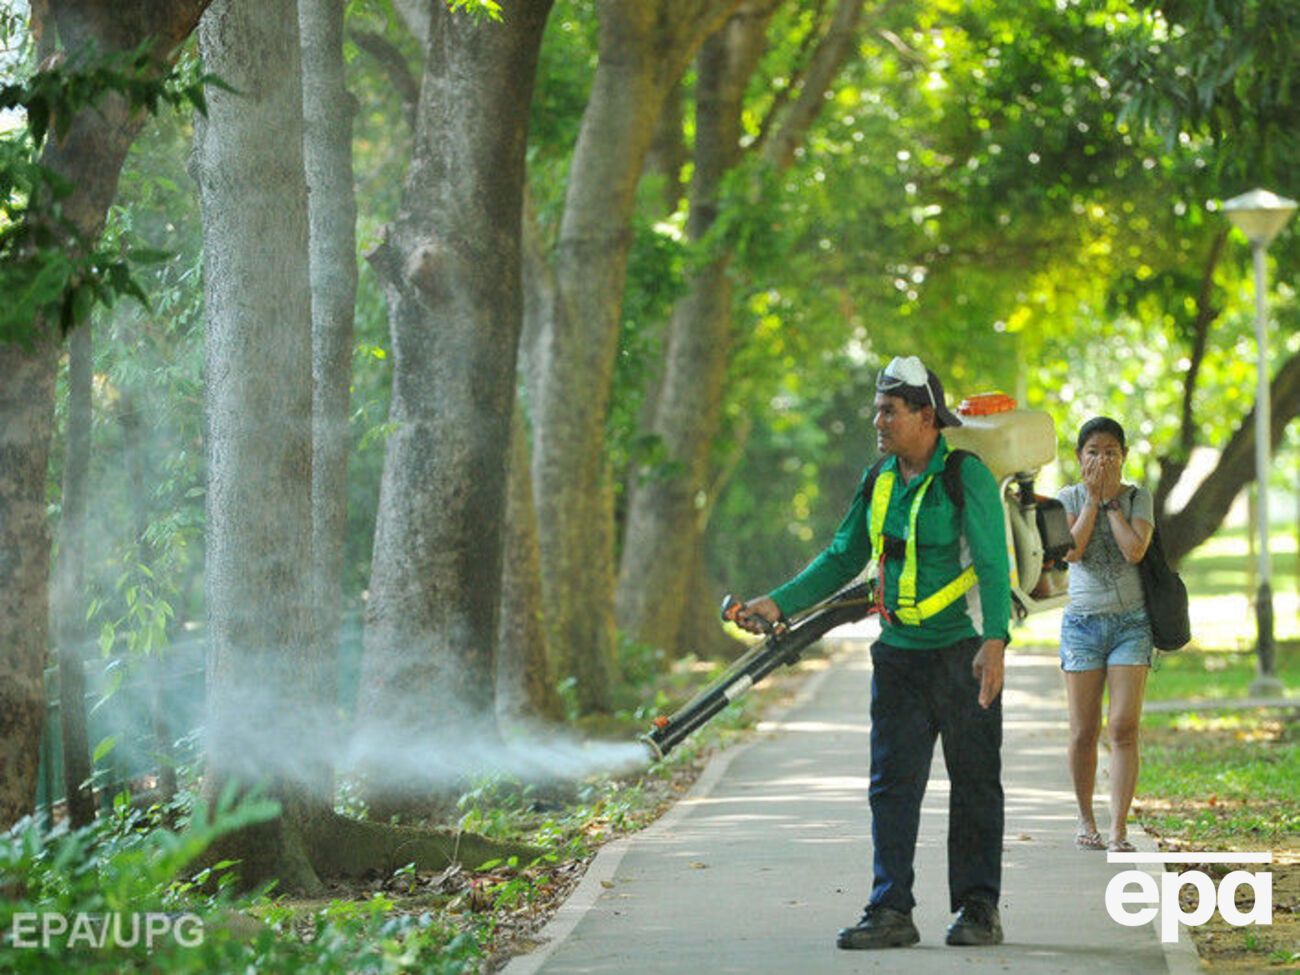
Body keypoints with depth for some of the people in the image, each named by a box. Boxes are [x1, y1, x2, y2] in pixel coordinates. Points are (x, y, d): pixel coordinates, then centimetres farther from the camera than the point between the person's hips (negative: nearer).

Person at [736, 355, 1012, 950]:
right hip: (899, 652, 6)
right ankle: (891, 911, 4)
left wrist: (994, 643, -26)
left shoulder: (966, 475, -11)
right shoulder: (878, 481, 9)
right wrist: (778, 603, 7)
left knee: (974, 783, 3)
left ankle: (978, 909, 9)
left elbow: (993, 564, -16)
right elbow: (844, 559, 16)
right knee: (892, 784, 2)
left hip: (963, 654, -6)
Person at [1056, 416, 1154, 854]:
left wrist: (1111, 501, -8)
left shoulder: (1138, 498, 4)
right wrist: (1093, 500, -9)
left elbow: (1135, 550, -13)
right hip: (1082, 621, 1)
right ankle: (1086, 819, 21)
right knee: (1084, 733, 3)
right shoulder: (1069, 498, 5)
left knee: (1124, 728, -11)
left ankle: (1119, 829, -11)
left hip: (1131, 622, -1)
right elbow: (1071, 551, -12)